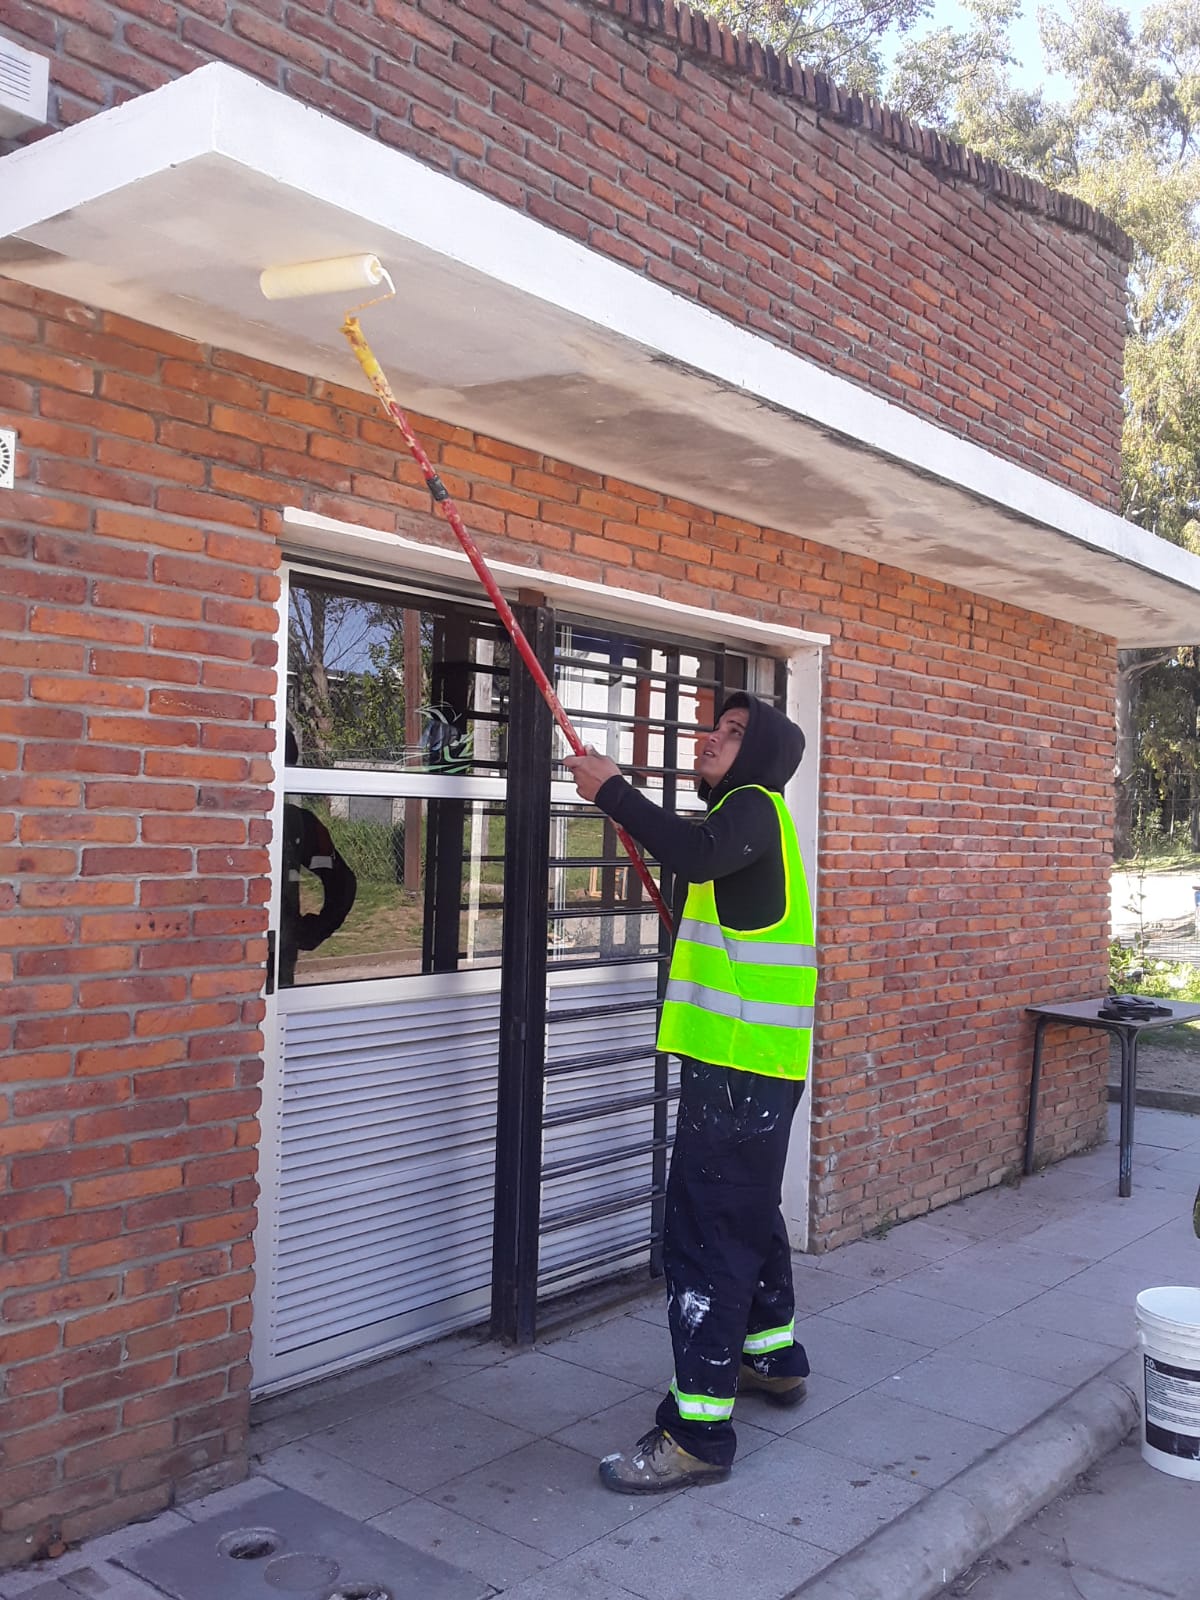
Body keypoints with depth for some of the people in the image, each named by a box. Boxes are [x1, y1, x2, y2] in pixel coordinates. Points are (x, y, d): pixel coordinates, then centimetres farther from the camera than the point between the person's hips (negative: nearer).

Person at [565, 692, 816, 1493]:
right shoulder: (749, 813, 20)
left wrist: (611, 787, -26)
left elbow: (695, 852, -34)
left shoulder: (754, 805, -12)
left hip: (740, 1066, -11)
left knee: (707, 1234, -9)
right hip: (752, 1063, 11)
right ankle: (775, 1358, 40)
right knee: (749, 1215, 24)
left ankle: (699, 1432, -4)